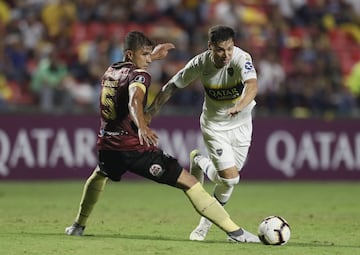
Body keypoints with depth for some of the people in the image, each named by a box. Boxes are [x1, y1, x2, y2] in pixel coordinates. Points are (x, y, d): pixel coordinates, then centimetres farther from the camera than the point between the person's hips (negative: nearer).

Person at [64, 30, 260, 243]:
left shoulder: (110, 72, 16)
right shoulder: (140, 75, -9)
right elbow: (134, 101, -32)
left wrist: (153, 55, 51)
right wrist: (142, 127, -49)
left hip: (108, 146, 8)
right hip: (134, 146, -7)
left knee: (99, 176, 43)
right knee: (189, 182, -9)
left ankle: (79, 225, 49)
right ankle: (235, 231, -18)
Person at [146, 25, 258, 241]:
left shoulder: (241, 59, -26)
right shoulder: (201, 63, -20)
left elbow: (252, 85, -46)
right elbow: (172, 86, -5)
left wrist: (241, 105, -65)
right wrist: (151, 112, -7)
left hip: (241, 124, 1)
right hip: (214, 125, -1)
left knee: (228, 180, 6)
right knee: (230, 178, -13)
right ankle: (200, 164, 17)